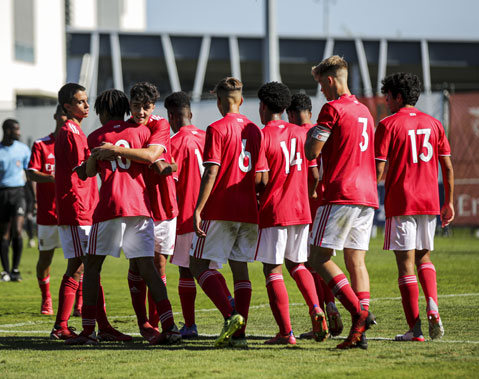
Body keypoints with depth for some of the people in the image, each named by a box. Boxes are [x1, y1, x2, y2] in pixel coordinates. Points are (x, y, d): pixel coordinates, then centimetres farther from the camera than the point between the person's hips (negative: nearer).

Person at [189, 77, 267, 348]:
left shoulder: (217, 129, -8)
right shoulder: (254, 130, 10)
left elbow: (211, 173, -15)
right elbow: (259, 176, 12)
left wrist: (198, 209, -14)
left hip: (220, 210, -6)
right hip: (248, 211, 6)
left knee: (199, 265, -2)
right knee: (240, 268, 9)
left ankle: (231, 314, -22)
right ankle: (239, 333, 2)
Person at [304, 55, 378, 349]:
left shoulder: (332, 108, -8)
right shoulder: (364, 111, 18)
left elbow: (312, 153, -8)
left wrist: (311, 134, 9)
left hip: (341, 195, -8)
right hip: (367, 195, 8)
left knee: (319, 258, -5)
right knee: (356, 261, 5)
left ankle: (360, 313, -19)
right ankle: (360, 331, -4)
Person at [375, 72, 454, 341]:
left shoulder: (388, 125, -5)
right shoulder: (433, 124, 10)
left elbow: (378, 170, -10)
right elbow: (448, 167, 9)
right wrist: (449, 202, 15)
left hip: (400, 203, -5)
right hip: (430, 202, 5)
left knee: (406, 262, -2)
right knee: (424, 256, 20)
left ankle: (415, 328, -4)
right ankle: (432, 306, -3)